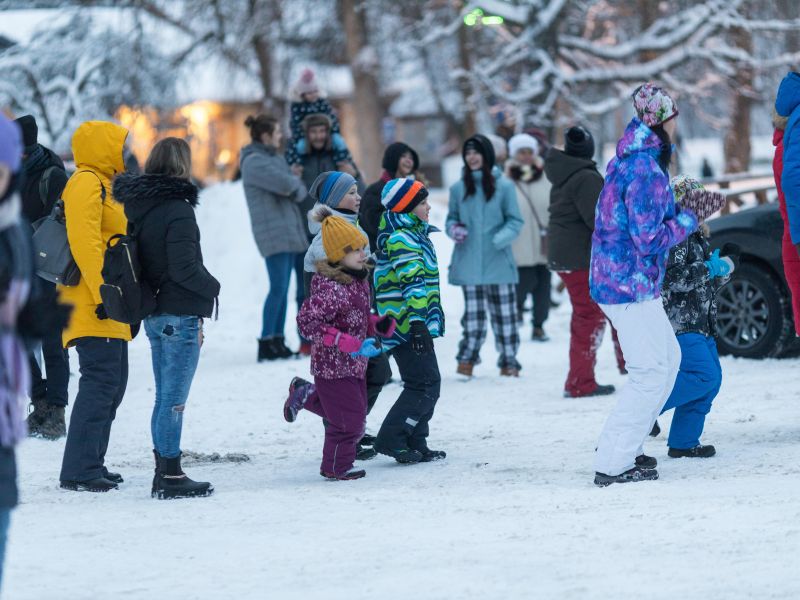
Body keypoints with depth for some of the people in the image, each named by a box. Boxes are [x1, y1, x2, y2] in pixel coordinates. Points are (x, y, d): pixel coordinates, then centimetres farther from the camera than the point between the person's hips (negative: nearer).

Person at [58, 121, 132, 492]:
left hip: (110, 309, 11)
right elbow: (85, 243, -21)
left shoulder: (103, 186, 22)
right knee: (100, 383, -14)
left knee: (112, 385, 13)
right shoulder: (86, 184, -11)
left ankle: (90, 465, 18)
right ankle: (79, 471, -14)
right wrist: (102, 293, -25)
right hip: (93, 305, -11)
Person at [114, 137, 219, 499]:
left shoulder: (137, 205, 8)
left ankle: (164, 472, 19)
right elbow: (183, 266, -21)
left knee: (165, 398, 15)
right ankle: (171, 477, -1)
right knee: (174, 400, -4)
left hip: (153, 315, 8)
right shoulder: (178, 210, -16)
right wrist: (212, 287, -4)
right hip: (180, 316, -8)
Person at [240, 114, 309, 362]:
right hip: (273, 233, -9)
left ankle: (278, 341, 11)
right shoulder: (254, 162, -10)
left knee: (282, 288, 8)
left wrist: (296, 187, -2)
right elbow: (286, 185, -19)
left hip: (292, 232, 9)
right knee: (279, 287, -12)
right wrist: (295, 184, 1)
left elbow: (297, 191, 19)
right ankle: (267, 343, -10)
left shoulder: (275, 158, 19)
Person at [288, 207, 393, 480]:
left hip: (353, 365, 9)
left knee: (356, 409, 20)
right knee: (349, 420, 1)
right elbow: (308, 322, -29)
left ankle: (306, 395, 35)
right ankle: (336, 467, 22)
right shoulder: (330, 287, -26)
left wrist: (377, 326, 2)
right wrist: (353, 345, -30)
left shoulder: (359, 279, 4)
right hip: (333, 365, -9)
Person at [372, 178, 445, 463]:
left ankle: (416, 443, 16)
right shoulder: (402, 239, -15)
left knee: (429, 384, 13)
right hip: (408, 326, -10)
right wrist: (417, 323, -29)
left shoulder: (413, 235, 19)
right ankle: (391, 439, -7)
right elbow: (413, 282, -23)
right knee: (424, 384, -9)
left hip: (414, 326, 10)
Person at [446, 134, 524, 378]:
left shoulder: (504, 186, -2)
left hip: (498, 262, -2)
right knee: (473, 313, 2)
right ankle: (467, 356, 12)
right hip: (469, 263, 2)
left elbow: (515, 220, 1)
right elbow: (452, 218, 16)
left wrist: (501, 238, -16)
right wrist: (454, 229, -6)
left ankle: (508, 360, 12)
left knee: (504, 313, 3)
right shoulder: (458, 188, 7)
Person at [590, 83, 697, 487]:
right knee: (651, 372, -7)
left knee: (668, 359, 20)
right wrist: (688, 220, -7)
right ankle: (613, 464, -6)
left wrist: (685, 208, 10)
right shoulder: (646, 171, -20)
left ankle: (623, 448, 23)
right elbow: (650, 239, -21)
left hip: (616, 279, 11)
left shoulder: (627, 162, 13)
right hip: (630, 284, -11)